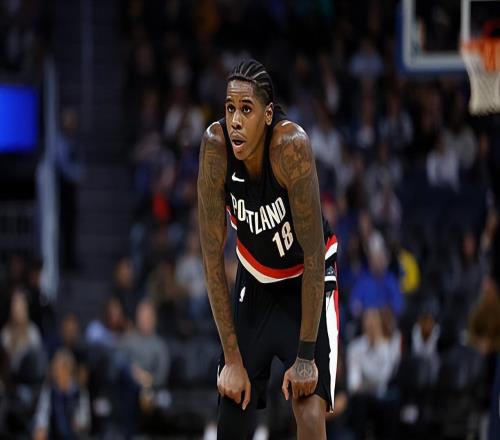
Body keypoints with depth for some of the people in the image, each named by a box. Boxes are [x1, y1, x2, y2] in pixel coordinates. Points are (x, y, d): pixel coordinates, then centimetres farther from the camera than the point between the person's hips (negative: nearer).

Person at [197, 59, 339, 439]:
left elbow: (314, 255, -26)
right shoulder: (216, 147, -22)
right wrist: (232, 358, -18)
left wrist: (305, 357, -25)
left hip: (308, 282, -3)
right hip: (255, 282, 3)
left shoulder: (291, 145, -31)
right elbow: (212, 256, -17)